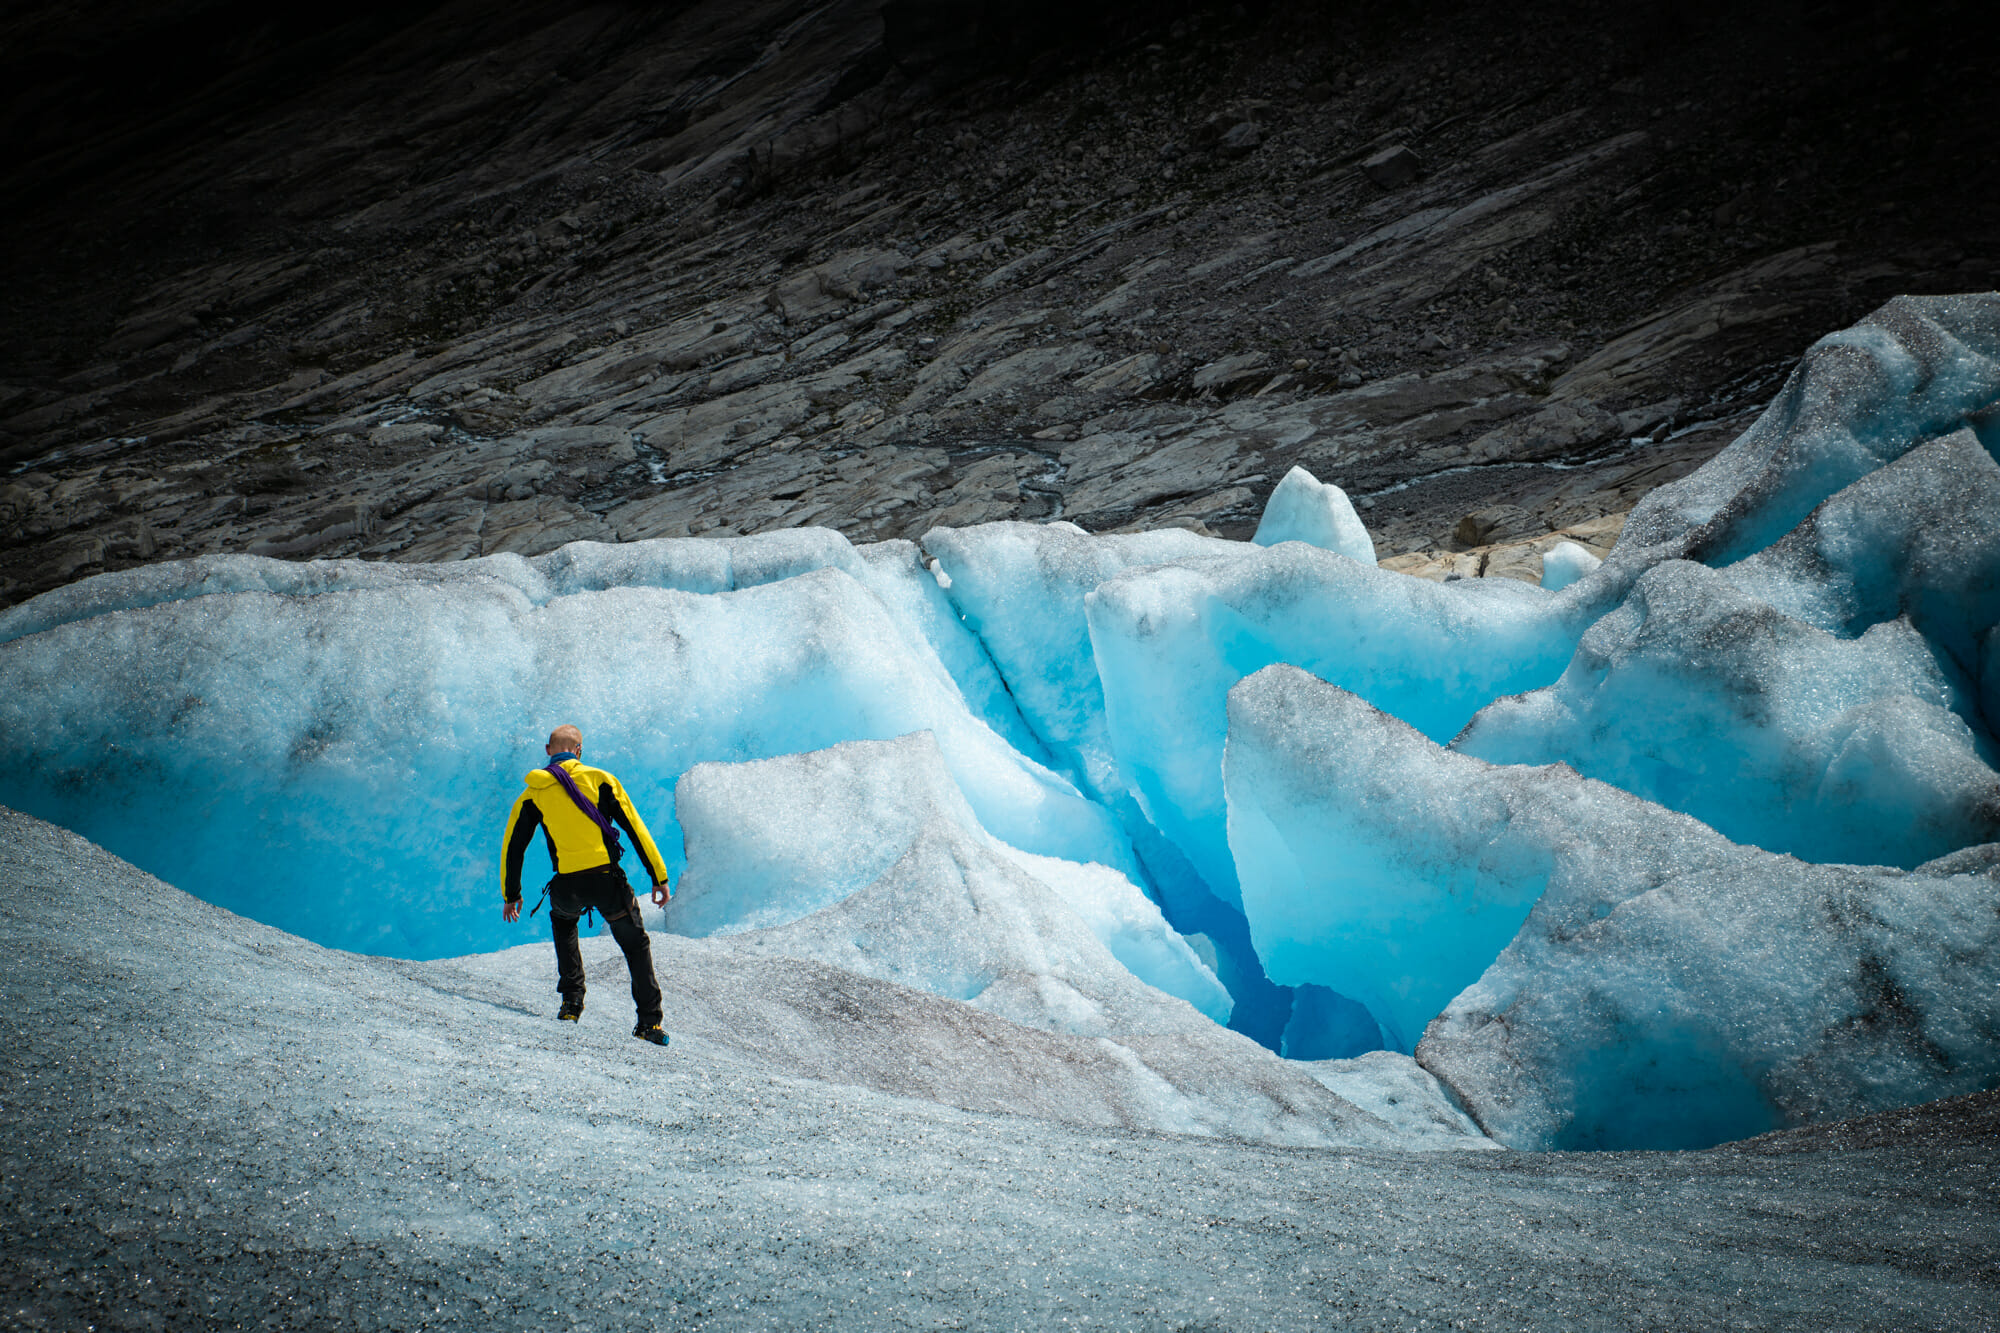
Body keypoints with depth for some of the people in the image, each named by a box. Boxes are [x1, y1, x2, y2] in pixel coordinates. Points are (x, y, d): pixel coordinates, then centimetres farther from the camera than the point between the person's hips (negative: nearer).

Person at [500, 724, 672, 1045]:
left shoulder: (533, 794, 9)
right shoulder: (599, 779, 5)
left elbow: (512, 847, 14)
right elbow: (635, 829, 1)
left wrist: (510, 895, 27)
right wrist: (659, 877, 5)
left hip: (567, 887, 2)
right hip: (607, 879, -1)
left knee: (563, 922, 36)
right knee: (636, 945, 18)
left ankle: (572, 1002, 24)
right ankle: (649, 1022, 9)